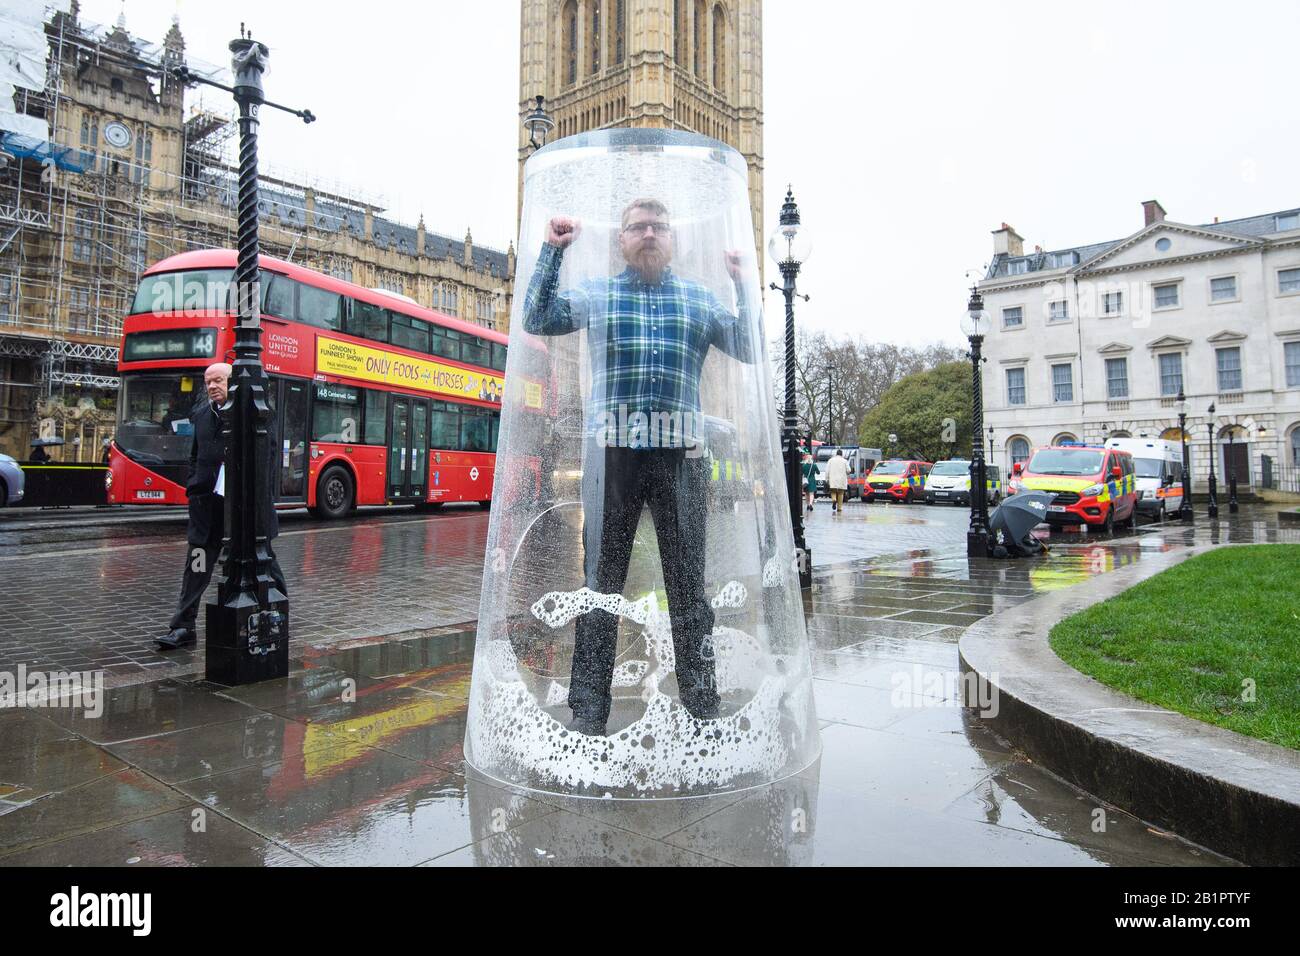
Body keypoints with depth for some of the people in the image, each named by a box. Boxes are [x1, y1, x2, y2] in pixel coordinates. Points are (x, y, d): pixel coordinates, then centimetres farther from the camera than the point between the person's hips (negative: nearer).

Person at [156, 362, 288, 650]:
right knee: (197, 566, 3)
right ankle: (184, 628, 9)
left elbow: (270, 452, -8)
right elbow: (195, 456, 21)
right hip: (208, 502, 4)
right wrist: (193, 488, 10)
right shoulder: (201, 413, 12)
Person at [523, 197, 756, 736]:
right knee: (601, 581, 2)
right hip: (612, 450, -1)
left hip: (681, 453, 1)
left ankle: (702, 706, 16)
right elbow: (536, 321, 7)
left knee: (688, 584, 5)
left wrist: (743, 285, 1)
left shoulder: (699, 298, 16)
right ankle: (588, 710, 12)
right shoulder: (596, 294, 14)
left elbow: (749, 352, 12)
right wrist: (553, 251, 4)